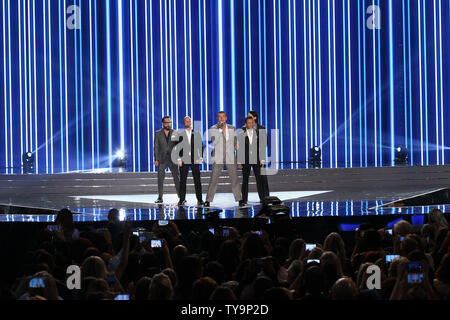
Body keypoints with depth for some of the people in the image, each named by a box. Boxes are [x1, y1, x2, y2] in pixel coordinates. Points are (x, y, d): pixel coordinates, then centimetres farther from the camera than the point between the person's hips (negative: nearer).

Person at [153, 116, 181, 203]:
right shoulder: (158, 134, 6)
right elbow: (156, 147, 4)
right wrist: (156, 159, -3)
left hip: (172, 159, 0)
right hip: (162, 160, 0)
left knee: (176, 178, -3)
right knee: (160, 178, -2)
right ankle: (160, 198, 3)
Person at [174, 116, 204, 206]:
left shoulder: (197, 134, 10)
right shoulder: (180, 134, 7)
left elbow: (200, 146, 8)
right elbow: (177, 148, 5)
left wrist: (201, 158, 0)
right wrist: (179, 159, -3)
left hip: (195, 160, 1)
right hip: (184, 161, 0)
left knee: (197, 180, -1)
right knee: (183, 180, -2)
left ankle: (199, 199, 3)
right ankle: (182, 199, 2)